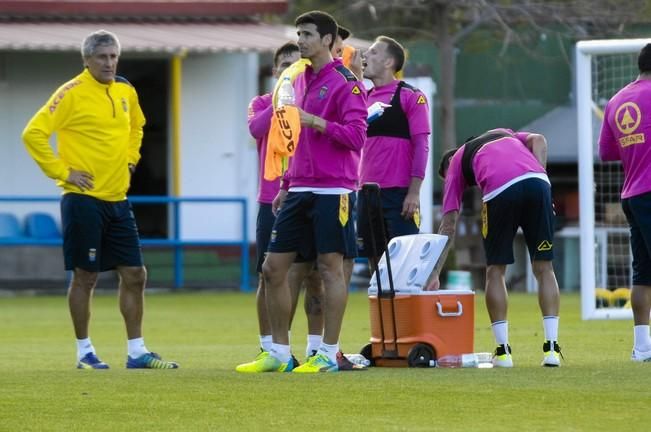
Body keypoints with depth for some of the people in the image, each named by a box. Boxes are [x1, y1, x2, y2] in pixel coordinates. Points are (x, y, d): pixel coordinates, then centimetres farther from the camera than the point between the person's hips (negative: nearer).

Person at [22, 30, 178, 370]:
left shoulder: (126, 91, 10)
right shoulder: (72, 93, -11)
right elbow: (34, 134, -17)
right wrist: (61, 171, -15)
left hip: (117, 200, 7)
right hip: (83, 199, -7)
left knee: (134, 274, 5)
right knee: (85, 277, -1)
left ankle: (136, 352, 12)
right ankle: (84, 352, 9)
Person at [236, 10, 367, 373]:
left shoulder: (345, 83, -7)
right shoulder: (300, 81, 17)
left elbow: (356, 136, -16)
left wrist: (316, 121, -22)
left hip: (332, 190, -8)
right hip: (300, 190, 8)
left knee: (331, 268, -4)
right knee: (274, 268, 5)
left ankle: (329, 355, 2)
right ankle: (280, 354, 12)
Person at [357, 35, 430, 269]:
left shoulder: (410, 96, -3)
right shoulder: (364, 98, 15)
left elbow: (421, 146, -7)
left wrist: (414, 192, -14)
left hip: (399, 194, -6)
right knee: (376, 262, 6)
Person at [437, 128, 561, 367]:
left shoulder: (456, 162, 29)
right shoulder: (504, 134, 40)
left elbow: (448, 224, 23)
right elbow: (538, 140, 16)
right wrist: (541, 174, 11)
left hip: (500, 190, -2)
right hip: (536, 181, 2)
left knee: (495, 271, 15)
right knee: (543, 268, 11)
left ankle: (503, 350, 11)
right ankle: (551, 348, 5)